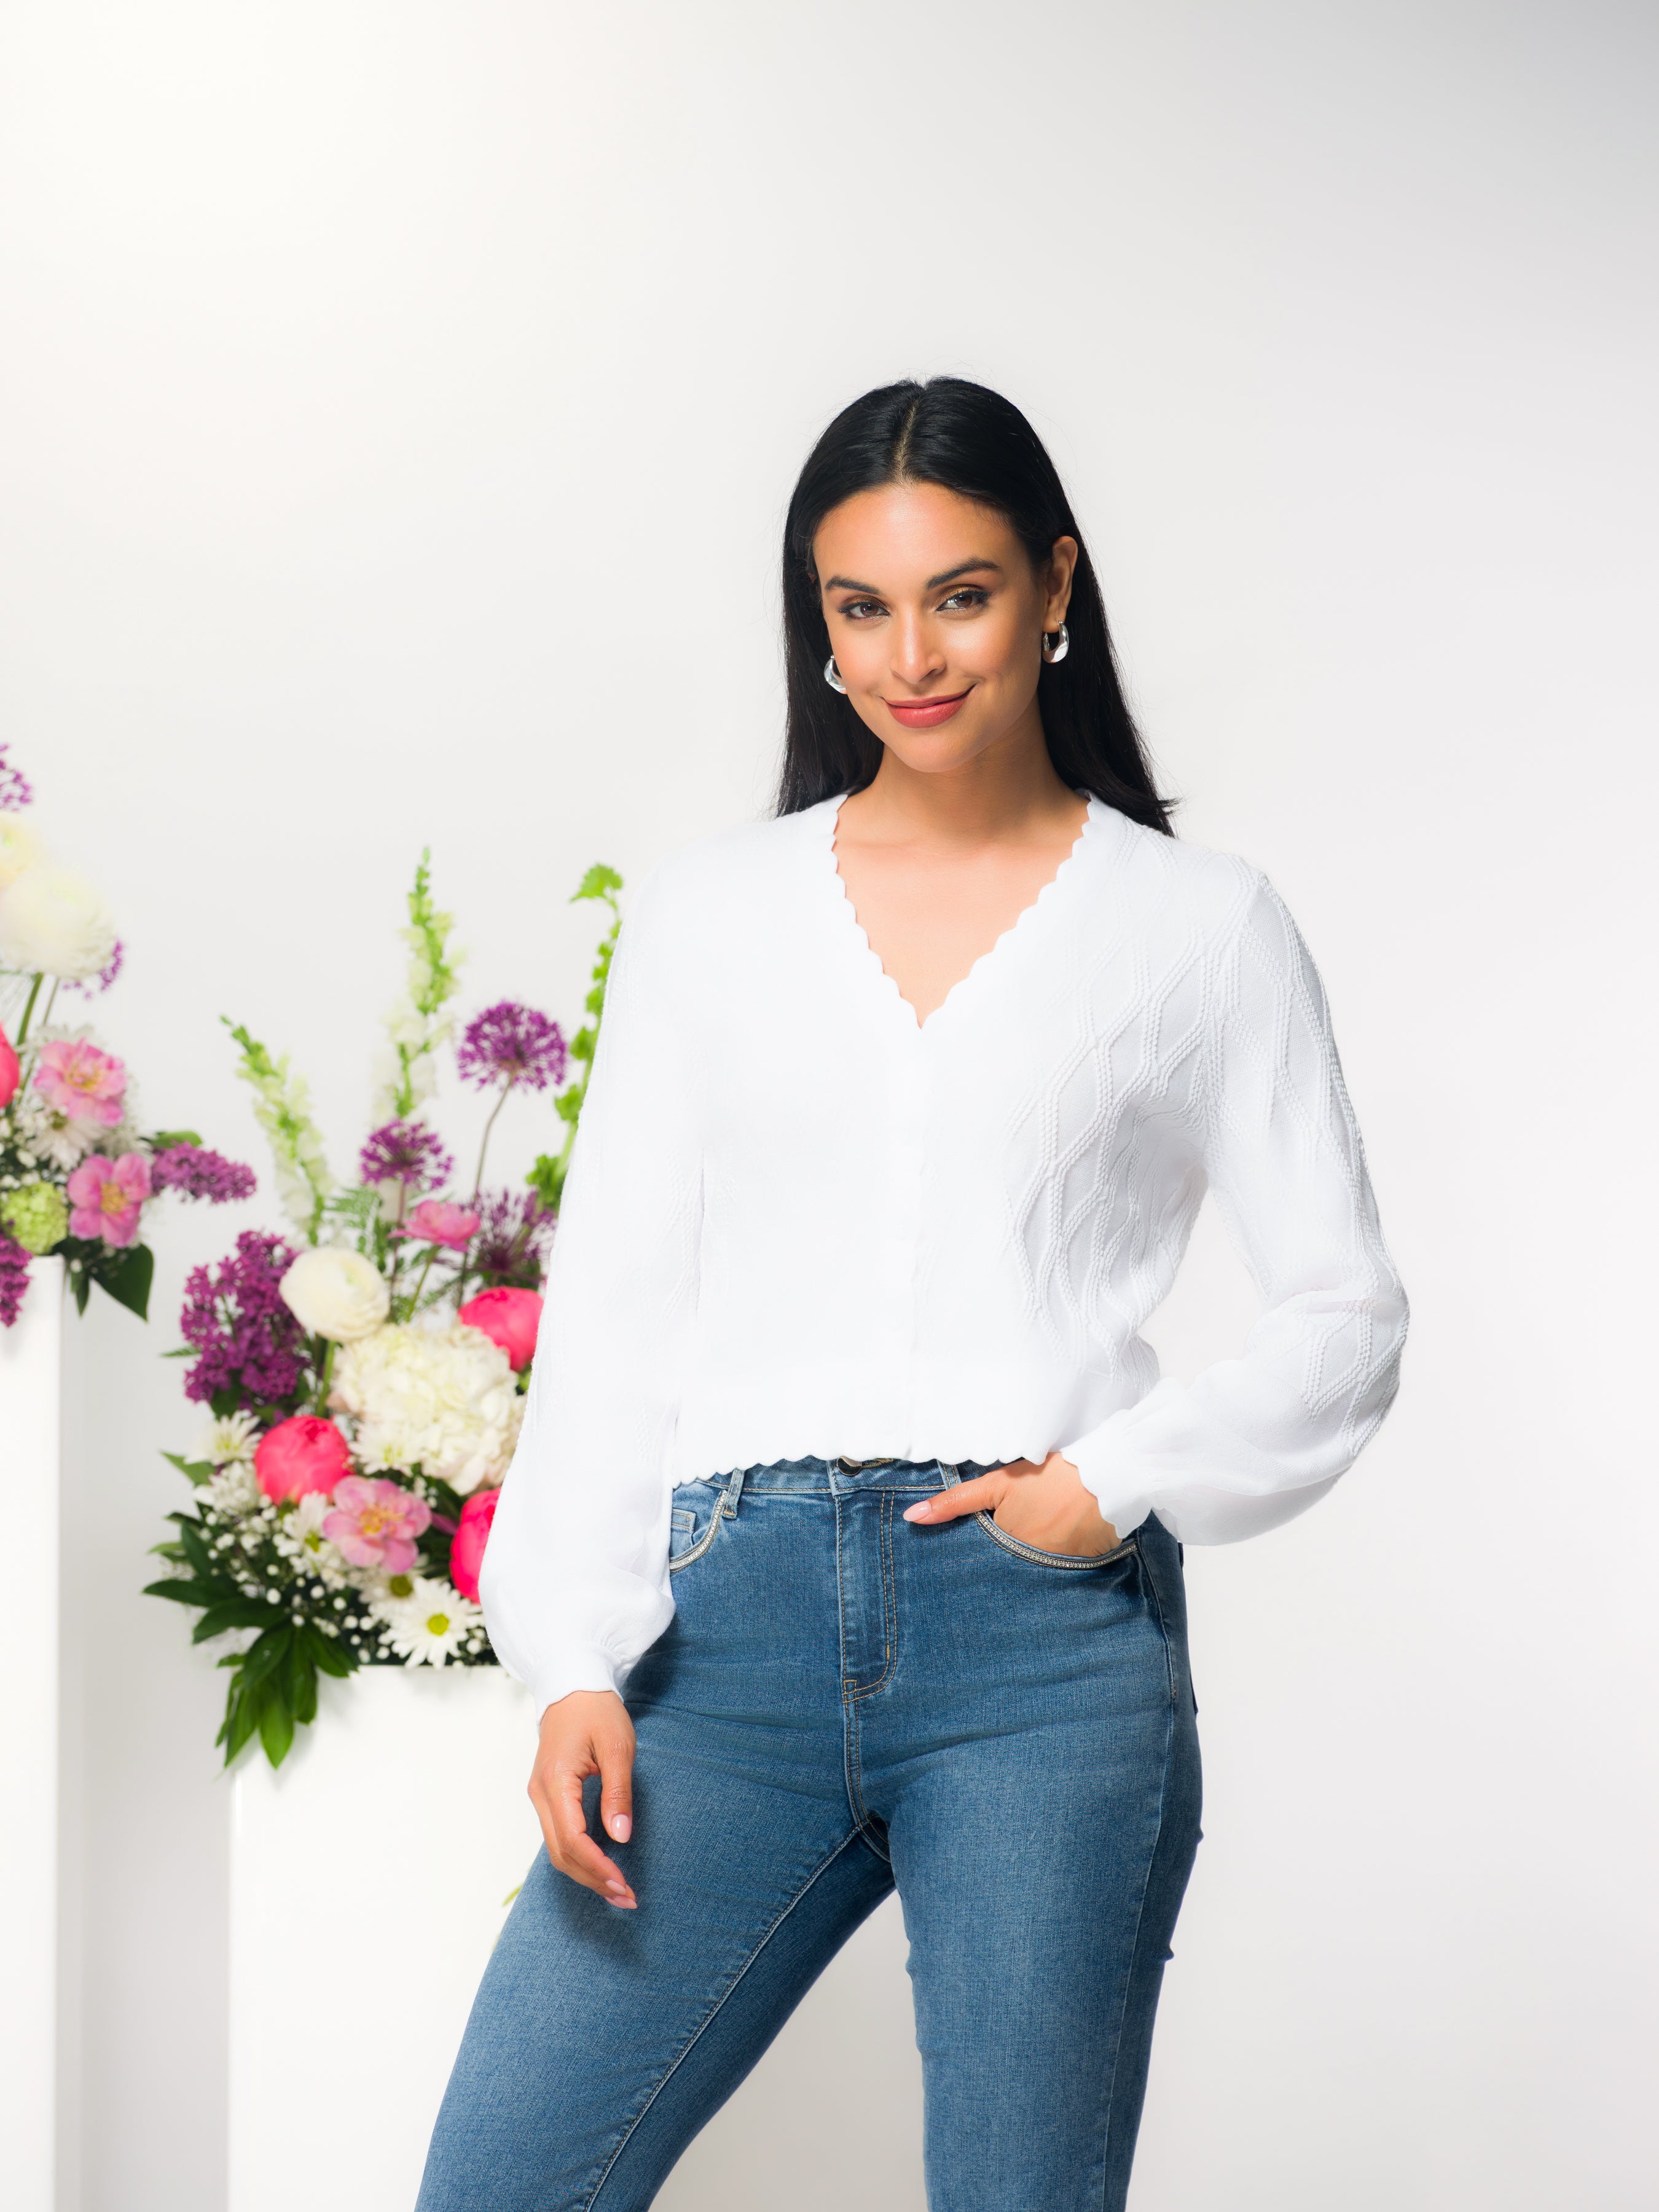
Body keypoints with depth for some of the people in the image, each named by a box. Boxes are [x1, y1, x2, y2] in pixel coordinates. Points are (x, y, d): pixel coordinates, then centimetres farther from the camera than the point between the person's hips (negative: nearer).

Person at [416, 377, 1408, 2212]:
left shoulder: (1200, 928, 9)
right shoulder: (709, 913, 14)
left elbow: (1343, 1309, 10)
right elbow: (612, 1308, 11)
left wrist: (1122, 1480, -6)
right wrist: (577, 1661, 1)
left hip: (1046, 1639, -2)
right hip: (735, 1627, 2)